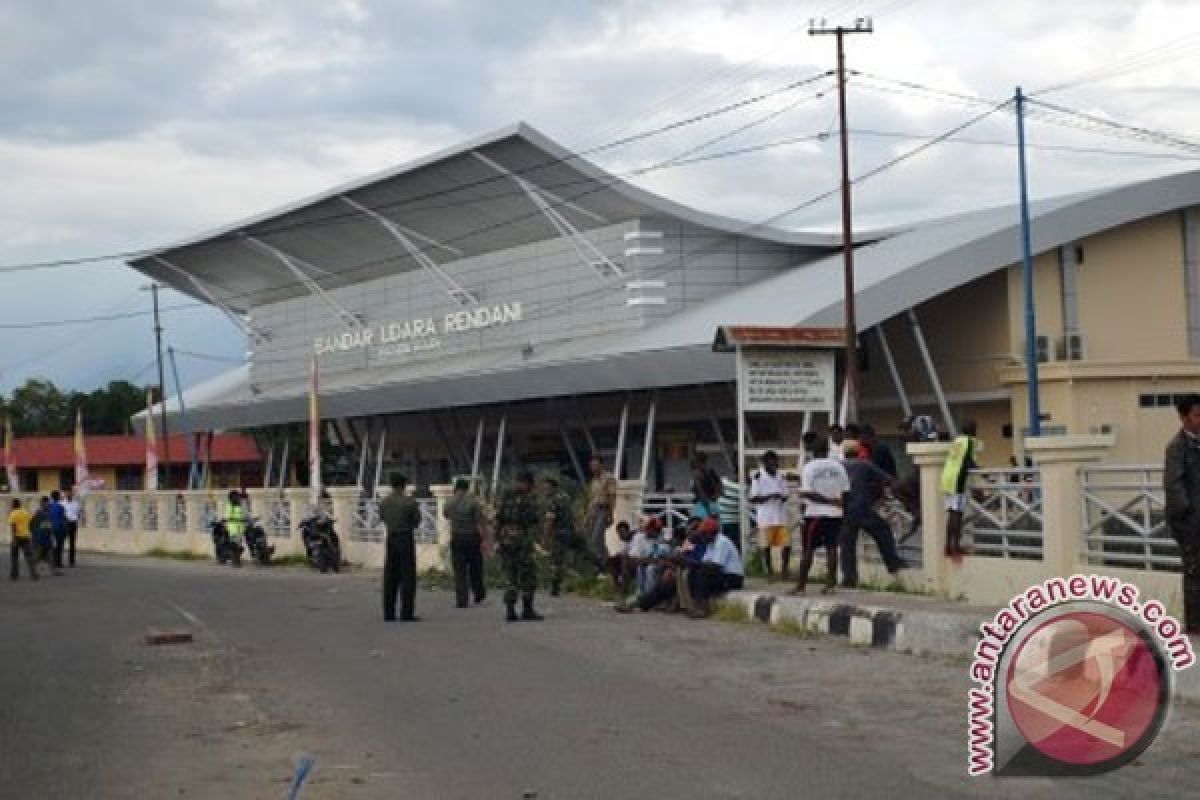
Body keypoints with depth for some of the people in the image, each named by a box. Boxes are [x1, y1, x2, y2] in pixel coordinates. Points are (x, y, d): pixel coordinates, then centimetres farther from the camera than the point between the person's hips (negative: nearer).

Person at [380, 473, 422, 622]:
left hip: (391, 539, 5)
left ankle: (389, 614, 7)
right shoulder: (409, 502, -12)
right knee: (407, 577, -1)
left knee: (390, 577, 8)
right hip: (406, 539, -5)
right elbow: (417, 520, -1)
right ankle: (407, 614, -4)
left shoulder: (384, 502, 1)